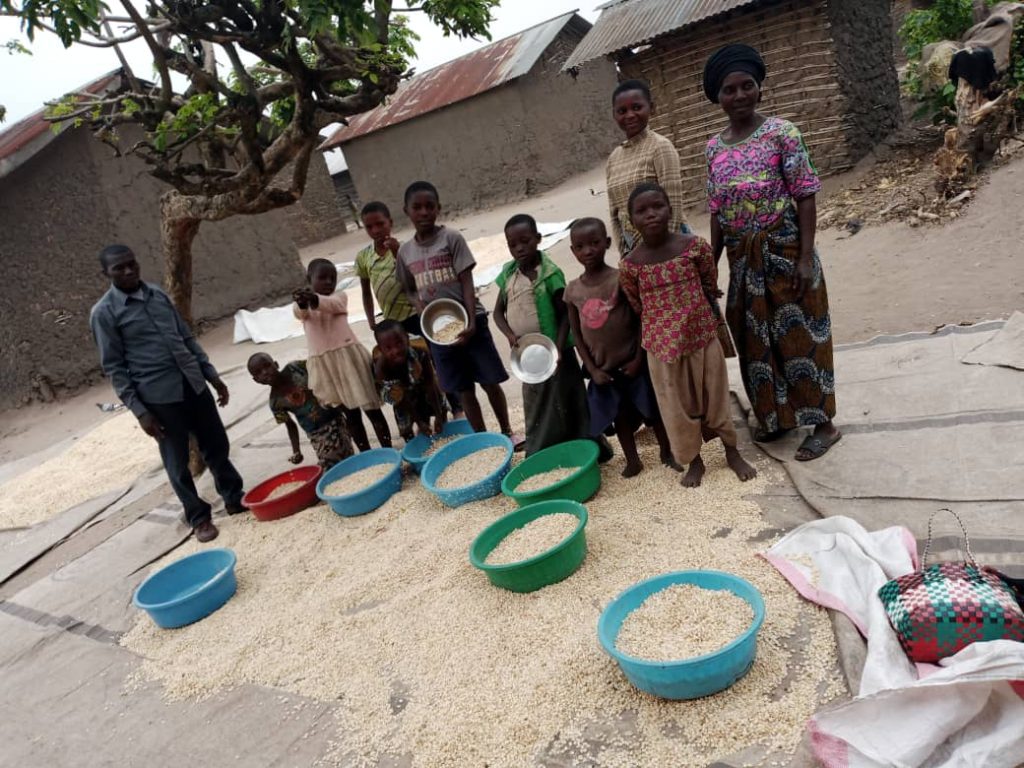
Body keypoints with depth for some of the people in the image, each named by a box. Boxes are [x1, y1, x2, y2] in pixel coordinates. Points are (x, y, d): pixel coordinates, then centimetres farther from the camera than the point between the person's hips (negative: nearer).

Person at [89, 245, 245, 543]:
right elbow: (114, 367, -7)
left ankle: (235, 499, 32)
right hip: (158, 396, -5)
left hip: (194, 384, 5)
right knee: (178, 462, 7)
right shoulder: (104, 313, -7)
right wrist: (139, 411, -12)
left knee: (217, 446, 13)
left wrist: (212, 375, 12)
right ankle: (199, 517, 23)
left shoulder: (158, 295, 10)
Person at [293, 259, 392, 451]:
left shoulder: (340, 297, 6)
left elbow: (331, 304, -19)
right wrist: (302, 302, -41)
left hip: (348, 356, -2)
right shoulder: (302, 306, 10)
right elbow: (299, 312, -16)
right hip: (323, 364, 2)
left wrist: (314, 299, -42)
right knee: (351, 413, 10)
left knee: (370, 407, 1)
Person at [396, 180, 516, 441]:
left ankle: (506, 432, 26)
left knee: (490, 383, 7)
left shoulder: (451, 238, -7)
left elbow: (467, 283, -11)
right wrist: (424, 313, -9)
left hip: (468, 322, -3)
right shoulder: (405, 251, 5)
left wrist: (471, 322, -20)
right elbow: (411, 290, 12)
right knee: (464, 391, 10)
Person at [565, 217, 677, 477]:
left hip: (633, 363, -3)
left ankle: (667, 452, 33)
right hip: (603, 368, 3)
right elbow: (576, 333, 2)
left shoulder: (621, 279, -13)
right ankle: (633, 460, 33)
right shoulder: (573, 290, -3)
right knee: (619, 415, 16)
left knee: (653, 410, 12)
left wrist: (639, 358, -12)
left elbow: (641, 318, -10)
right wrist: (591, 369, -3)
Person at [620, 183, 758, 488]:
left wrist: (692, 314, 7)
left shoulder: (695, 245, -11)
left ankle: (732, 452, 35)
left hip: (702, 335, 0)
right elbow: (636, 306, 1)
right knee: (677, 404, 11)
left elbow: (711, 286, 2)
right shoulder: (630, 265, -12)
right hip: (662, 345, 0)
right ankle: (694, 460, 32)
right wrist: (665, 325, 6)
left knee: (715, 394, 14)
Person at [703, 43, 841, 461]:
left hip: (784, 250, -5)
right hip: (742, 257, 5)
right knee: (757, 337, 13)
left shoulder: (781, 133, -7)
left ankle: (824, 423, 15)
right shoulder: (715, 147, 7)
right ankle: (778, 415, 31)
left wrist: (806, 256, -17)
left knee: (798, 334, 1)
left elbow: (805, 196, -10)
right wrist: (710, 264, 9)